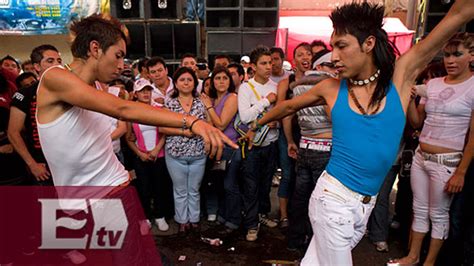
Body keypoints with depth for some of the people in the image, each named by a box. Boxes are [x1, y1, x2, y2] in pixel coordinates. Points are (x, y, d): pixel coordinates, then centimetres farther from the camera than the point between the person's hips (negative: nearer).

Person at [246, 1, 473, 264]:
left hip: (366, 203, 2)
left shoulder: (401, 75, -4)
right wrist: (256, 125, 21)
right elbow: (288, 106, 12)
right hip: (333, 198, -1)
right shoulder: (331, 88, -5)